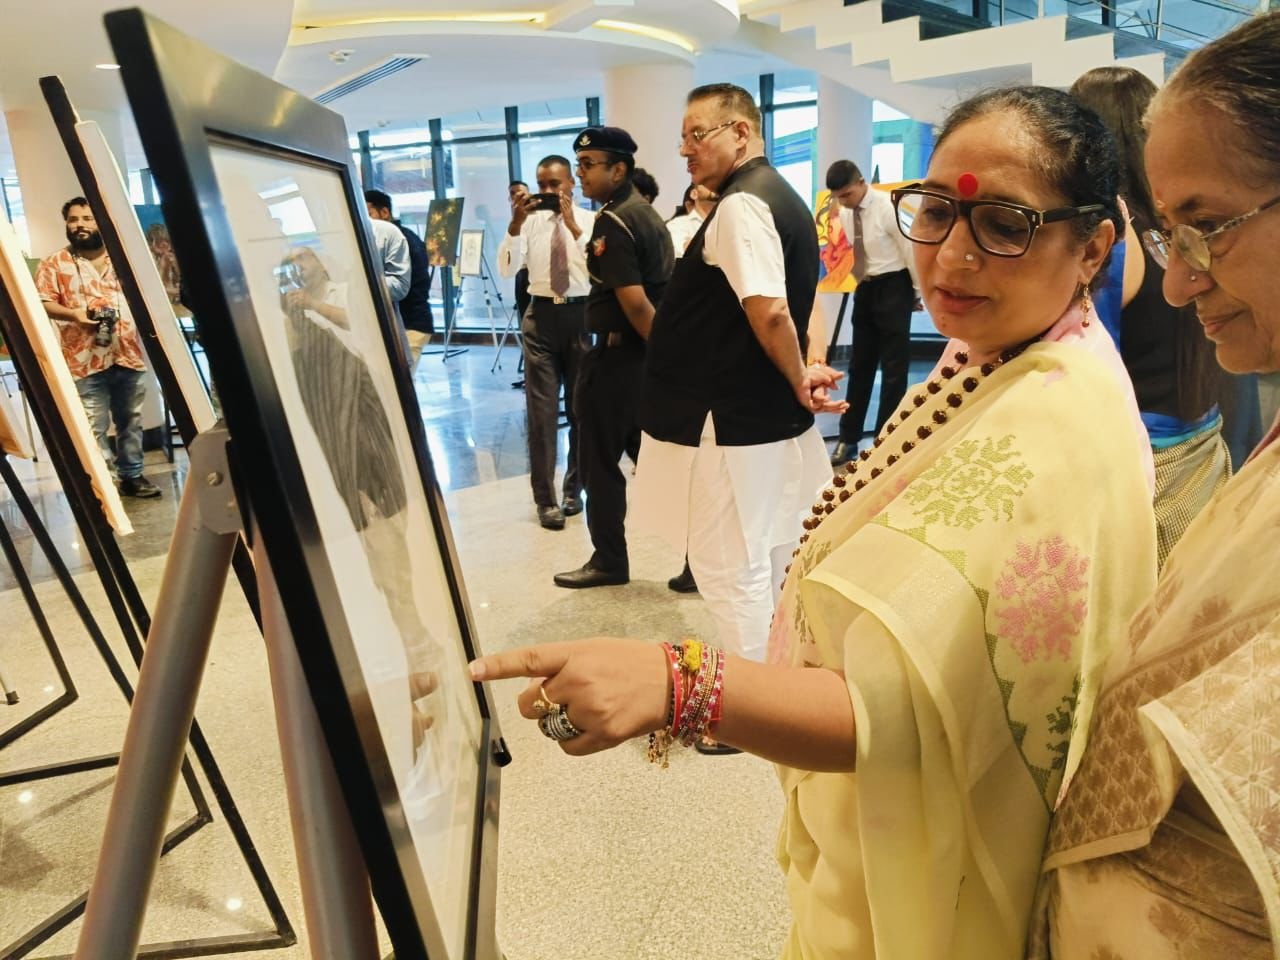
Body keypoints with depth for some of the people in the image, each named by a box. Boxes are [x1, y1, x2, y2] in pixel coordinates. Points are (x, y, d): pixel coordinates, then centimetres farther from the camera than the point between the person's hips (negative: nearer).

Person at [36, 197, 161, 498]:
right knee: (94, 428, -5)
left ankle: (132, 475, 22)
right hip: (86, 360, -3)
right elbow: (42, 303, -3)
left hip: (128, 356, 4)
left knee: (131, 422, 11)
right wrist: (74, 313, -21)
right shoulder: (54, 264, 4)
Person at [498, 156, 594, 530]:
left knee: (583, 407, 12)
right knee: (542, 410, 1)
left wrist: (572, 225, -22)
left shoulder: (590, 220, 0)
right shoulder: (531, 221, 4)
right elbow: (506, 269, -5)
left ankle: (574, 489, 30)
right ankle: (546, 499, 10)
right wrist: (515, 223, -17)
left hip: (581, 315, 0)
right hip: (541, 317, 1)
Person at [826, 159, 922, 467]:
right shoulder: (844, 214, 1)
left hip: (892, 286, -6)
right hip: (864, 288, 6)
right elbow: (847, 252, 8)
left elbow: (910, 249, -13)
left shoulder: (887, 207, -17)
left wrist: (921, 291, -8)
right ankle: (848, 439, 20)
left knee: (893, 367, 1)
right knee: (860, 365, 11)